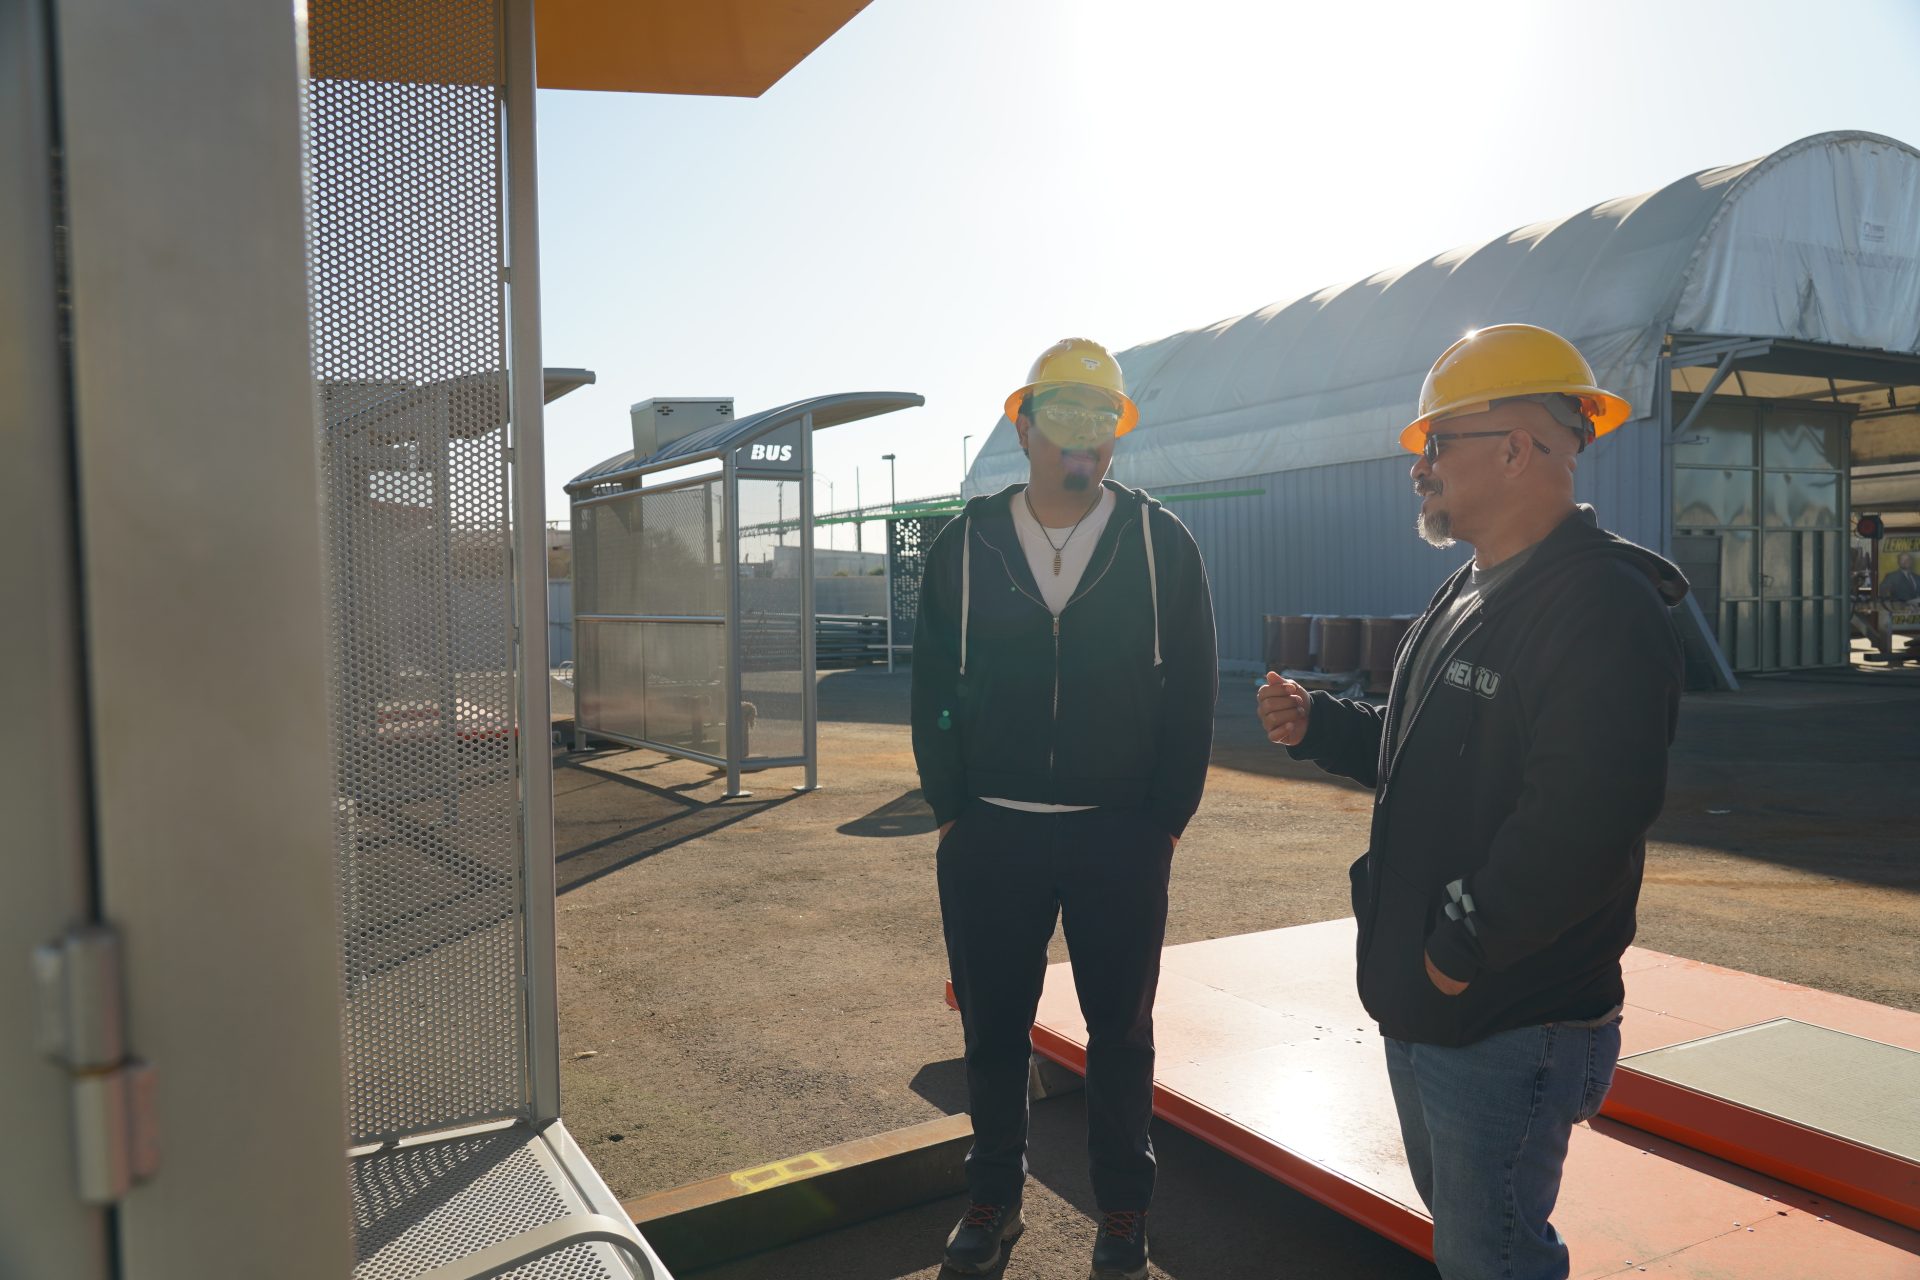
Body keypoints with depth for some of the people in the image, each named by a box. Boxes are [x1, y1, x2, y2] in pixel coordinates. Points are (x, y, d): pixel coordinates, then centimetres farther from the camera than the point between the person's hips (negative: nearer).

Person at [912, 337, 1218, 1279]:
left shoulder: (1163, 544, 0)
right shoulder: (964, 546, 3)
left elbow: (1192, 692, 1)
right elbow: (933, 689, 6)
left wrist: (1166, 820, -2)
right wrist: (951, 811, 1)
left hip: (1122, 838, -1)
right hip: (990, 835, 1)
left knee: (1120, 1030, 12)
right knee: (992, 1026, 13)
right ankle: (994, 1198, 33)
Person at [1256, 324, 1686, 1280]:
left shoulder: (1602, 605, -22)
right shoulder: (1468, 596, 12)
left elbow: (1580, 825, -31)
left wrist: (1464, 951, -22)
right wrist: (1317, 726, 4)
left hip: (1508, 1030, -10)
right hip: (1422, 1004, 10)